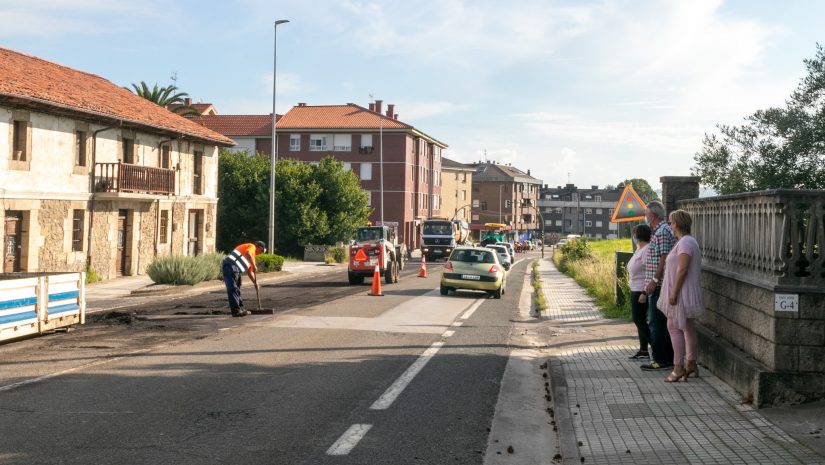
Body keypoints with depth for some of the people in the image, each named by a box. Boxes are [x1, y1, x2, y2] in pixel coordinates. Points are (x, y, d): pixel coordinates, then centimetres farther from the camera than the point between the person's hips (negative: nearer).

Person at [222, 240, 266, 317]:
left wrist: (256, 283, 28)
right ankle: (236, 311, -13)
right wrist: (254, 265, -16)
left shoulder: (252, 256, 29)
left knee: (237, 289, 15)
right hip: (231, 266, -11)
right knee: (233, 289, -11)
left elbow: (249, 272, 32)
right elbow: (247, 253, -23)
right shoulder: (252, 247, 1)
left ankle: (240, 309, 21)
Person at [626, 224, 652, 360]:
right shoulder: (640, 249, 14)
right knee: (640, 320, 12)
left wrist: (644, 293, -25)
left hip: (641, 291, -10)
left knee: (639, 320, -8)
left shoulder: (647, 250, -18)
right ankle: (643, 350, 17)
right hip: (636, 290, 10)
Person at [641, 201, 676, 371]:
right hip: (661, 285, 10)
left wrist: (654, 280, -21)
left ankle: (660, 360, -3)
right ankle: (669, 358, 18)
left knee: (656, 323, -6)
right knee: (664, 322, 13)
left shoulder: (662, 232, -15)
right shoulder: (661, 230, 17)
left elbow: (664, 258, -21)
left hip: (658, 286, -10)